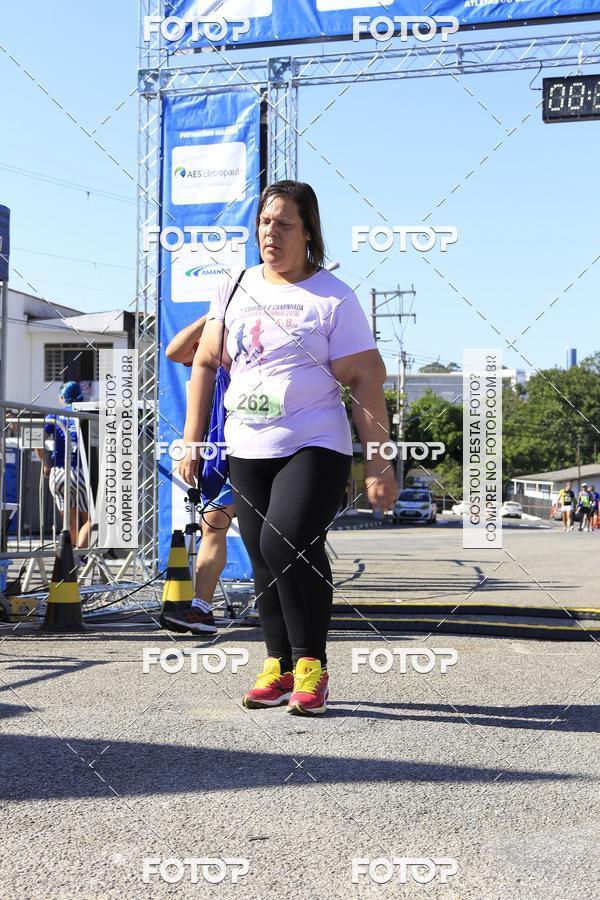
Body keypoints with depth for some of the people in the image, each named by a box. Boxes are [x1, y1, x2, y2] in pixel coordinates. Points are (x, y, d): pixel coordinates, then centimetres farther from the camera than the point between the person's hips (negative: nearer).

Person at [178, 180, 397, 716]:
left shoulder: (334, 297, -2)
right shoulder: (235, 288, 12)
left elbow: (366, 380, -5)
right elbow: (205, 363, 14)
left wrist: (379, 463, -10)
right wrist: (191, 443, 9)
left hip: (315, 447, -5)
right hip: (247, 450, 5)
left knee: (289, 544, -22)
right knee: (264, 562, 6)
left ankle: (311, 663, -7)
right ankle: (279, 666, 18)